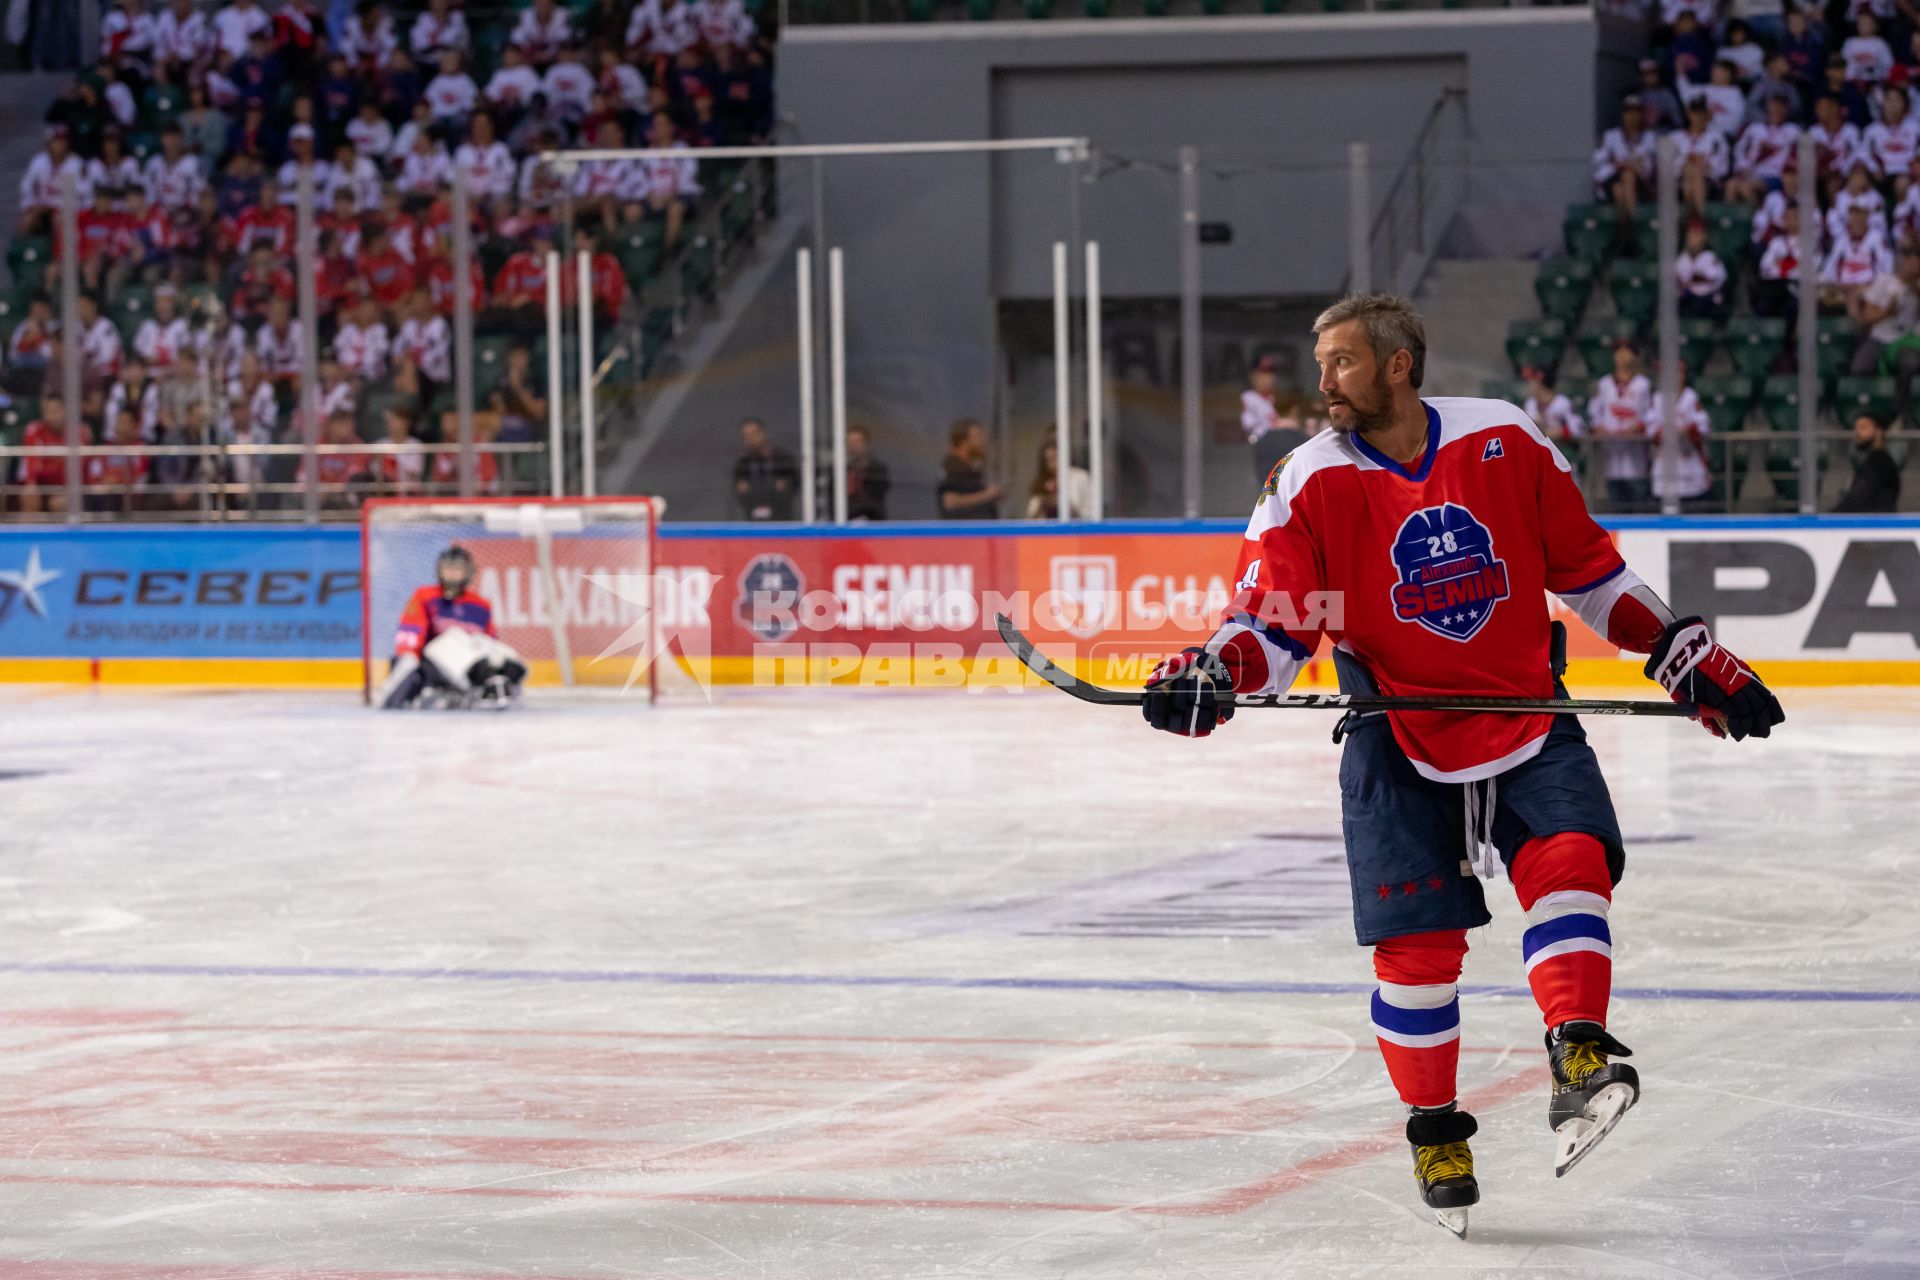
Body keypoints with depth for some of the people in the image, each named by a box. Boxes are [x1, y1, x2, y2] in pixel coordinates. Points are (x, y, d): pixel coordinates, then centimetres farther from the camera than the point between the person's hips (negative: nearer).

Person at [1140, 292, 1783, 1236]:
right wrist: (1212, 672, -30)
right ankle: (1434, 1133, 13)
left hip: (1526, 717, 1)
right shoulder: (1311, 483, -7)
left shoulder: (1505, 441, -3)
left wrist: (1687, 655, 7)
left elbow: (1589, 570, 8)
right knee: (1417, 945, -4)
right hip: (1398, 741, -1)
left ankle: (1577, 1063, -28)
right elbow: (1274, 620, -10)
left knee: (1568, 858, -24)